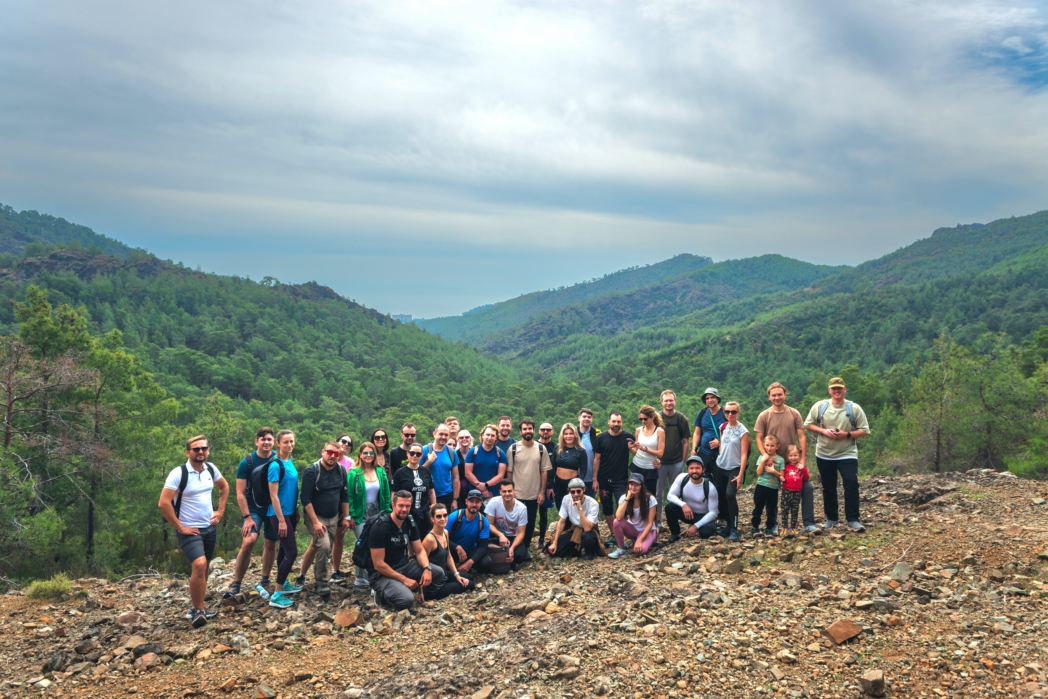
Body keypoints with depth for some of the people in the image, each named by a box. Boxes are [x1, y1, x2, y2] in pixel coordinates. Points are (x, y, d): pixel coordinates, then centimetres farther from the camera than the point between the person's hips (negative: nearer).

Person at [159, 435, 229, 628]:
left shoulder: (211, 469, 1)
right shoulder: (178, 473, -17)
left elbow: (224, 487, 20)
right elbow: (164, 503, -20)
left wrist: (220, 511, 9)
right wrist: (180, 528, -17)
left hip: (209, 527, 6)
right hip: (189, 530, -6)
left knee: (203, 569, 14)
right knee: (199, 565, -23)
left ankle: (196, 607, 29)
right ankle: (198, 610, -11)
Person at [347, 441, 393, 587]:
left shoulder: (380, 472, 5)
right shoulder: (354, 474, -8)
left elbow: (386, 495, 8)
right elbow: (349, 496, -9)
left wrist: (387, 513, 3)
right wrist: (350, 516, -12)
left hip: (377, 515, 5)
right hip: (361, 516, -4)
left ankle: (361, 578, 20)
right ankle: (366, 579, 6)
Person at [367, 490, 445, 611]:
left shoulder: (410, 523, 0)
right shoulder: (379, 526, -22)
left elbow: (420, 551, 5)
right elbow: (378, 564, -22)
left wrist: (427, 568, -16)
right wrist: (404, 579, -21)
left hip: (404, 566, 7)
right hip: (381, 574, -7)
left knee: (438, 572, -9)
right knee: (407, 600, -31)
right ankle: (384, 594, 0)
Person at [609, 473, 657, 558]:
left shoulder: (650, 499, -19)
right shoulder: (624, 498, -13)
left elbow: (650, 523, -17)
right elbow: (619, 518, -29)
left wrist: (639, 540, -25)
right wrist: (627, 499, -29)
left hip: (646, 531, -3)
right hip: (632, 529, 3)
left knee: (640, 550, -33)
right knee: (617, 522, -29)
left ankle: (648, 542, 2)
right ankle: (621, 549, -10)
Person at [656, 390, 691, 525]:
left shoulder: (681, 419, -1)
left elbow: (686, 442, 3)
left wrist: (683, 460, 1)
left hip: (677, 463, 1)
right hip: (659, 462, -1)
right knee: (658, 492, 5)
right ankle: (657, 520, 17)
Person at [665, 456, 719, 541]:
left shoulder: (710, 488, -24)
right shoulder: (682, 478, -18)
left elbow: (713, 512, -19)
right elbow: (670, 495, -16)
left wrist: (696, 526, -26)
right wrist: (683, 505, -36)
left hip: (703, 516, -3)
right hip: (686, 511, 3)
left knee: (705, 532, -34)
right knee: (670, 507, -27)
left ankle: (696, 526, 4)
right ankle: (675, 534, -3)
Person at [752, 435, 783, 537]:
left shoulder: (780, 460, -1)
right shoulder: (762, 458, 1)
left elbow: (781, 476, -1)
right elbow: (759, 473, -9)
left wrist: (774, 471, -18)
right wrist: (763, 461, -16)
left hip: (773, 488, 0)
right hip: (761, 486, 0)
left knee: (771, 510, 6)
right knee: (758, 508, 5)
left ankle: (769, 528, 15)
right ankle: (755, 527, 13)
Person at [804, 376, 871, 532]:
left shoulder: (854, 408, -5)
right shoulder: (819, 406, -3)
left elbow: (865, 431, -4)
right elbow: (808, 425, 3)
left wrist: (847, 434, -19)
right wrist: (824, 431, -13)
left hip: (847, 454, -2)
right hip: (824, 455, 2)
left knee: (851, 484, -13)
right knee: (828, 488, 10)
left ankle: (853, 520, -6)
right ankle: (831, 518, 24)